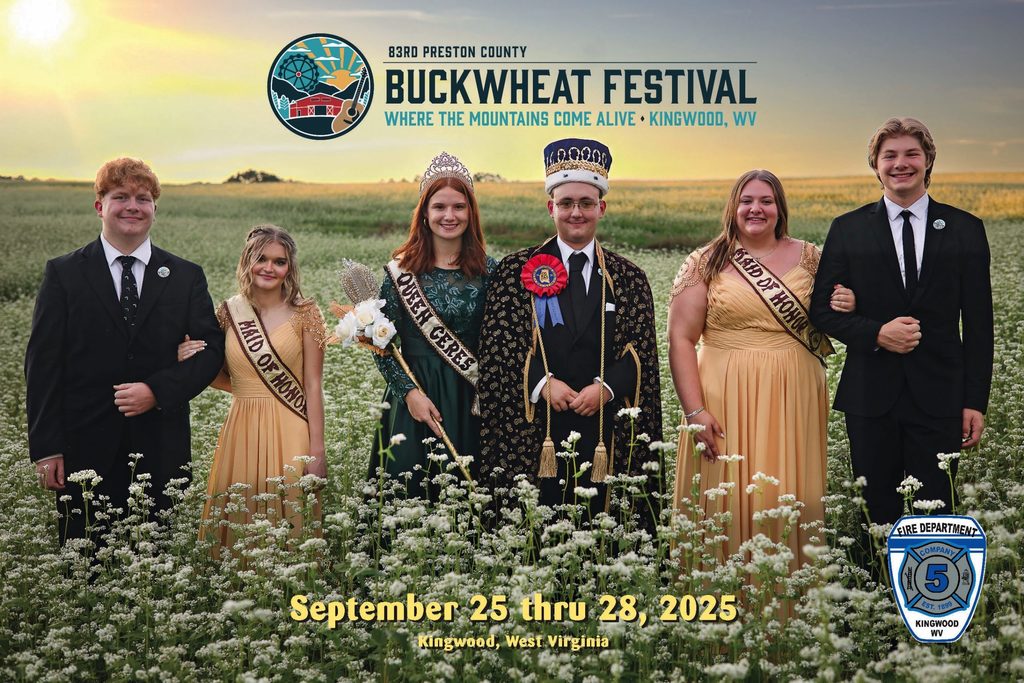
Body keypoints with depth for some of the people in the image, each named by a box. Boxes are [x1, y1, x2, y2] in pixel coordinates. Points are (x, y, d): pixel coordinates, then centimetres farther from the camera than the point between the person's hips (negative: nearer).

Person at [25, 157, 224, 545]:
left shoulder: (186, 277, 8)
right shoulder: (64, 274, 3)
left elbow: (211, 349, 5)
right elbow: (43, 364, 0)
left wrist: (158, 390, -12)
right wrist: (46, 448, -7)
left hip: (161, 452, 1)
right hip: (86, 451, -1)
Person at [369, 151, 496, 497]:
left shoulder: (488, 270, 2)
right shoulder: (401, 270, -1)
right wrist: (409, 392, -12)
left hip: (470, 399, 1)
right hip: (413, 394, -1)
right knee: (407, 486, 2)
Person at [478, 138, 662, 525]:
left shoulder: (629, 279, 11)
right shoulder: (516, 271, 6)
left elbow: (641, 352, 5)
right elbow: (498, 345, 0)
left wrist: (605, 388, -11)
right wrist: (542, 383, -13)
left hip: (607, 435, 2)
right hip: (532, 430, -1)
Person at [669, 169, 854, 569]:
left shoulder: (809, 258, 8)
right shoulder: (705, 264, 0)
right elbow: (681, 340, -4)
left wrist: (845, 310, -5)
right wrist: (695, 412, -13)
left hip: (792, 401, 2)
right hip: (726, 403, -2)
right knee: (726, 504, 1)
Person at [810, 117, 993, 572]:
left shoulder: (965, 229, 5)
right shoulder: (848, 230, 5)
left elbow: (978, 324, 4)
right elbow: (822, 310, 4)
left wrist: (975, 401, -1)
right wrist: (876, 333, -13)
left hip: (938, 396, 0)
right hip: (872, 395, 0)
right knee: (877, 514, 8)